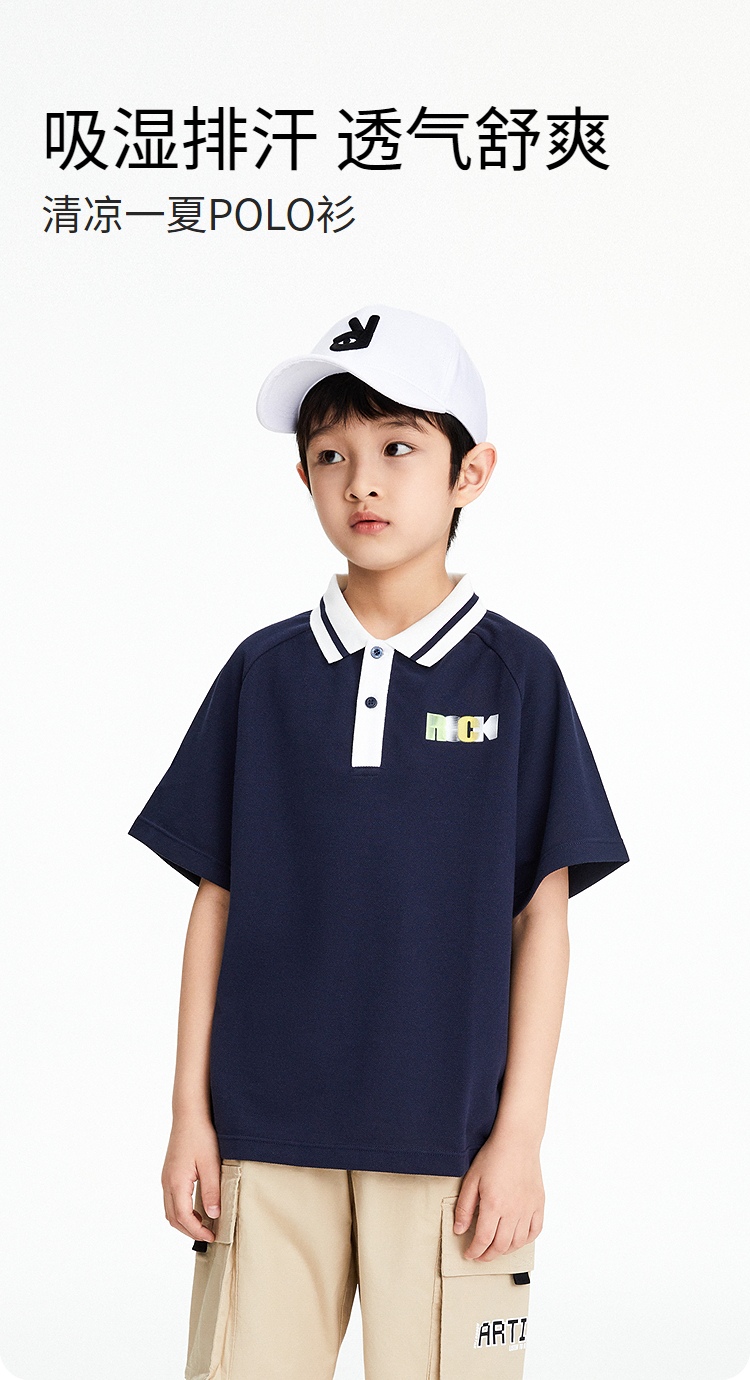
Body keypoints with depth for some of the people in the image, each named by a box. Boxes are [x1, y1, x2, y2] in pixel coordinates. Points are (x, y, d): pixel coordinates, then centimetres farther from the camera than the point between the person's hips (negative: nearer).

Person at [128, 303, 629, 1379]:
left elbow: (542, 918, 1)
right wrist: (189, 1115, 4)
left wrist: (521, 1133, -3)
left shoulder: (515, 674, 1)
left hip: (451, 1139, -1)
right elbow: (218, 900, 8)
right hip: (264, 1136, 1)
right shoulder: (263, 673, 6)